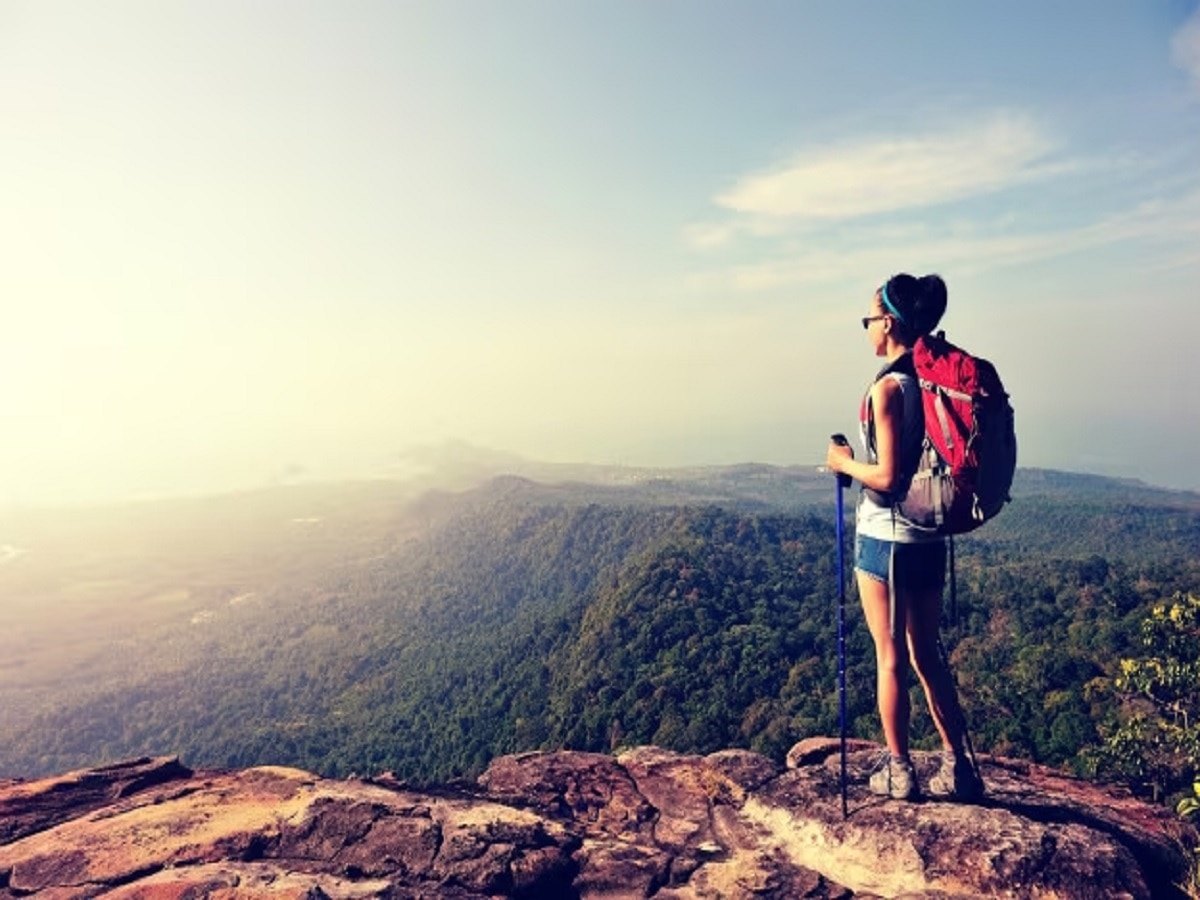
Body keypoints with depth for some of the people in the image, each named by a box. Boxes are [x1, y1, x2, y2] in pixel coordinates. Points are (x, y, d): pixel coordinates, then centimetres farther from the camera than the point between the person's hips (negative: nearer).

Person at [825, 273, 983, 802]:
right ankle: (957, 766, 23)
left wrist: (844, 464, -3)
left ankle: (898, 771, 17)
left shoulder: (888, 387, -17)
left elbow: (888, 476, -20)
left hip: (886, 538, -7)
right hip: (931, 536, 7)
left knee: (890, 654, 6)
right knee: (927, 652, 17)